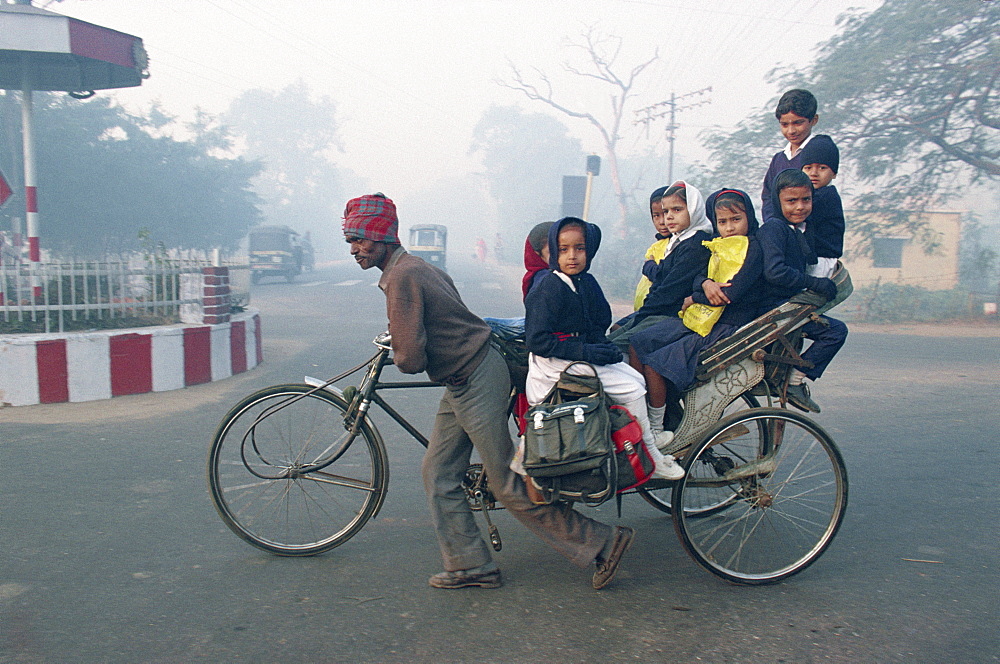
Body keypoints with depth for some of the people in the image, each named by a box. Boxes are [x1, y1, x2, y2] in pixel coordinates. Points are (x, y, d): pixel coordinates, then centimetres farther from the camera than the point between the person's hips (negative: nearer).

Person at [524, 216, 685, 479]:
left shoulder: (587, 282, 6)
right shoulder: (549, 288, -18)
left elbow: (599, 322, 15)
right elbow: (536, 341, -23)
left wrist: (604, 345, -9)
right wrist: (584, 351, -24)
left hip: (585, 354, 8)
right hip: (556, 363, -8)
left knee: (638, 379, 4)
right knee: (633, 391, -10)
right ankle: (651, 459, 3)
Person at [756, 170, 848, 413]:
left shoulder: (799, 231, 17)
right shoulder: (774, 227, -14)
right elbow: (774, 271, -25)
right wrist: (816, 284, -20)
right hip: (772, 308, -10)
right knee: (836, 330, -16)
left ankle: (793, 380, 26)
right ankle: (794, 383, -8)